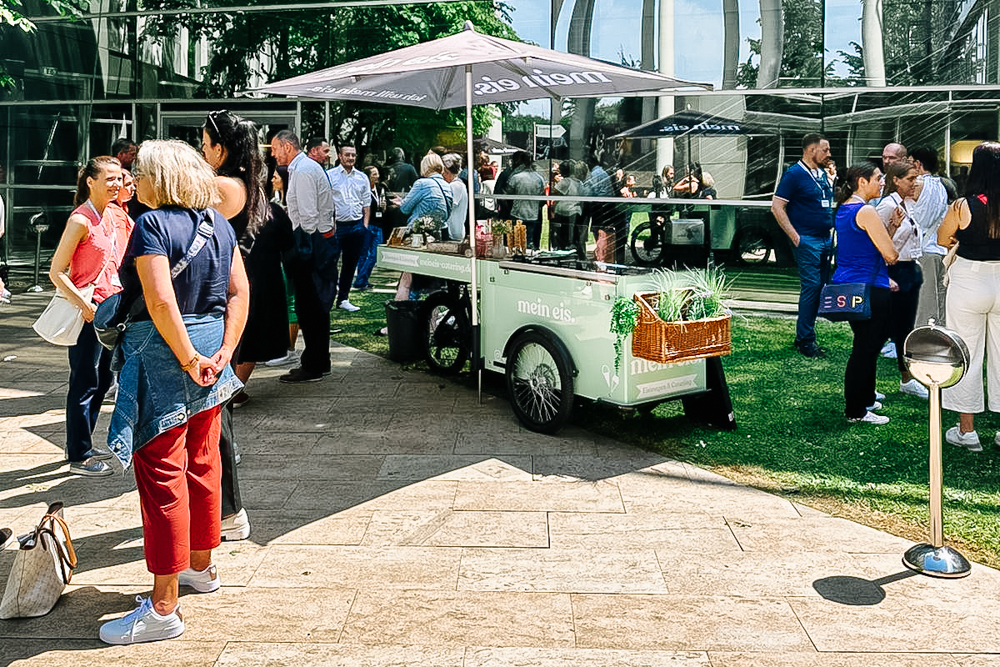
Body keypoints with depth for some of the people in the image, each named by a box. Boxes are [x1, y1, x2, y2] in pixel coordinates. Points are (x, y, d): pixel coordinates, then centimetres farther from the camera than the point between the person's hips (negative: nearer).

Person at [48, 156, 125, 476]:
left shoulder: (111, 216, 9)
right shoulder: (81, 220, -15)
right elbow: (56, 272, -16)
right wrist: (85, 306, -20)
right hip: (89, 311, -9)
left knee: (102, 380, 16)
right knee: (84, 384, 0)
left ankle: (84, 446, 29)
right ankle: (79, 456, 11)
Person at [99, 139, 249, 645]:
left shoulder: (153, 224, -14)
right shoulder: (218, 223, 8)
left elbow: (161, 302, -24)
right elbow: (239, 291, 4)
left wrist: (187, 359, -17)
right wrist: (224, 351, 0)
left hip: (163, 356, -8)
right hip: (209, 346, 8)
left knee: (162, 473, -3)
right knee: (202, 463, 19)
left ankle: (163, 608, 3)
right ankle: (201, 567, 36)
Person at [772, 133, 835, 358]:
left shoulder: (823, 175, 16)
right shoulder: (795, 174, -8)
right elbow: (777, 206, -13)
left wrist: (831, 228, 15)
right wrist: (794, 236, -17)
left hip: (825, 239, 8)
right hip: (807, 240, -8)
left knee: (818, 288, 9)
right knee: (811, 287, -10)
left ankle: (803, 337, 17)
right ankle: (806, 341, -3)